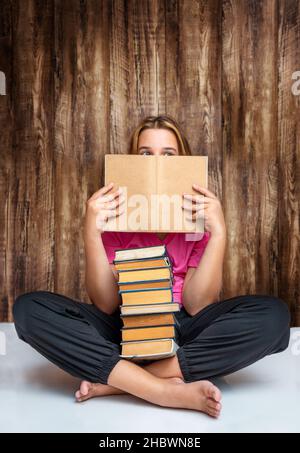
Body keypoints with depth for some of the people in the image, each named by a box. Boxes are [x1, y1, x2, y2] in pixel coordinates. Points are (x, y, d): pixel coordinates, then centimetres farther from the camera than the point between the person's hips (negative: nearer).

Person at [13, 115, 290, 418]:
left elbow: (197, 305, -13)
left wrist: (218, 233, -24)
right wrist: (91, 234, -25)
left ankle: (115, 382, -25)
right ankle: (169, 391, -28)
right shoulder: (113, 214, -5)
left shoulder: (199, 214, -5)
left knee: (273, 313, -26)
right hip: (122, 329, 0)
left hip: (181, 330, 1)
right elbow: (106, 305, -12)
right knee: (29, 307, -24)